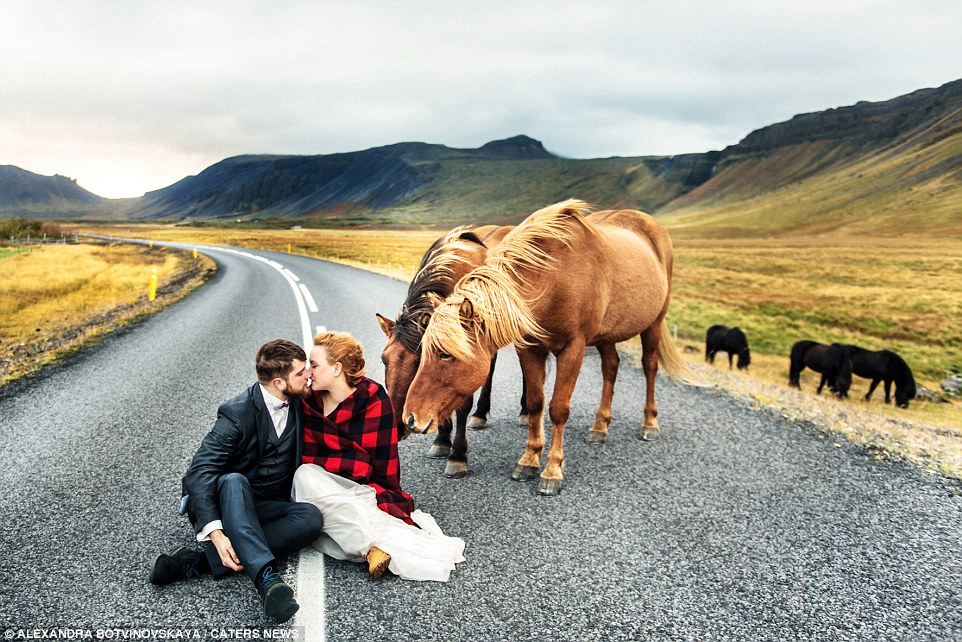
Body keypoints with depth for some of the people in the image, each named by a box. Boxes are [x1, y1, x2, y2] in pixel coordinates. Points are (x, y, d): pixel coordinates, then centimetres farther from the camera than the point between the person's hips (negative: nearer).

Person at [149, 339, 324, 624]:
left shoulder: (299, 403, -1)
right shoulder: (237, 413, -18)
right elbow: (198, 473, -25)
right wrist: (215, 533, -39)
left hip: (263, 510, 5)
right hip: (222, 506, -4)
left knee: (311, 517, -28)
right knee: (234, 481, -38)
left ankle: (197, 562, -30)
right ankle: (267, 578, -50)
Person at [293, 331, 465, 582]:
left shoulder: (375, 402, -8)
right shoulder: (310, 401, 5)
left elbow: (384, 470, -8)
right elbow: (307, 457, 4)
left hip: (367, 490, -3)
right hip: (323, 488, 4)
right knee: (305, 475, -30)